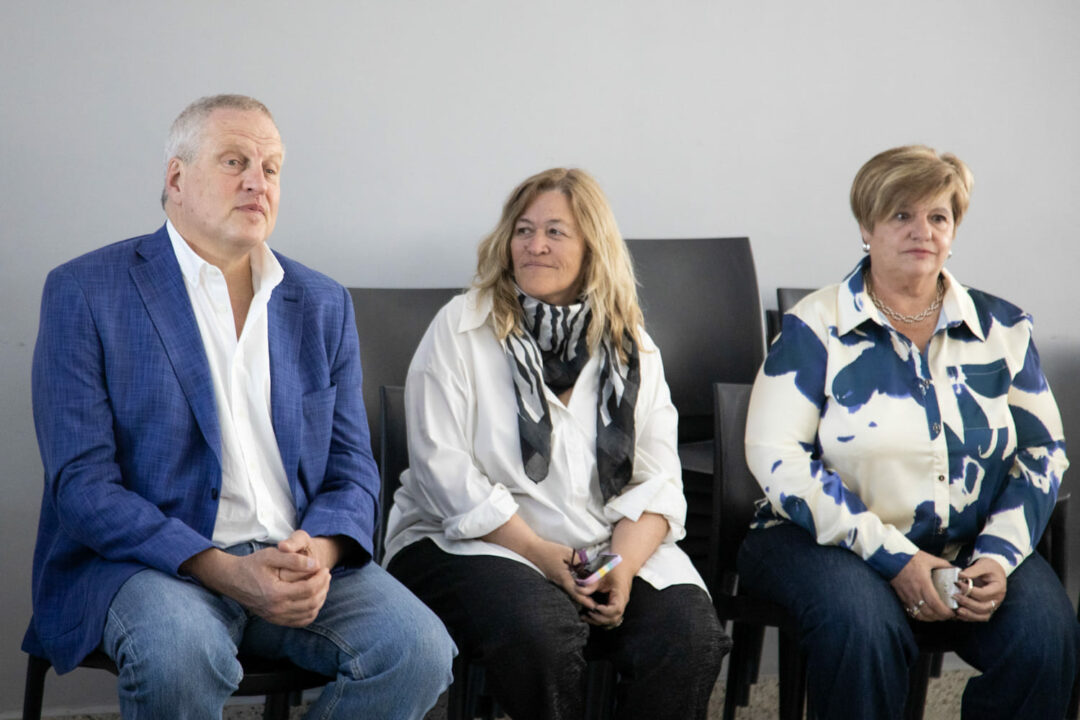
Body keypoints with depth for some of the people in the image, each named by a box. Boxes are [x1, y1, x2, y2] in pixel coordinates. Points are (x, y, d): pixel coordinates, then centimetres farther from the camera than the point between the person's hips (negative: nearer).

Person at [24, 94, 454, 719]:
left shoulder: (324, 304, 14)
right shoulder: (86, 291, -1)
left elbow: (353, 471, 12)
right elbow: (83, 484, -9)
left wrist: (318, 552, -12)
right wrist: (226, 572, -20)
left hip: (301, 557, 4)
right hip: (148, 559, -4)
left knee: (419, 650, -23)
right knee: (179, 653, -37)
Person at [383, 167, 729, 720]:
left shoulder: (631, 347, 11)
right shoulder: (460, 328, 1)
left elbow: (657, 479, 5)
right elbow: (441, 468, -8)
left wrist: (624, 563, -15)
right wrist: (541, 553, -15)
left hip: (609, 548, 3)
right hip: (467, 543, -3)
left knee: (690, 634, -24)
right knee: (540, 631, -34)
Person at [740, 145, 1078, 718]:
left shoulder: (1002, 328, 10)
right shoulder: (816, 328, -1)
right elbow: (777, 457, -10)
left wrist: (999, 556, -9)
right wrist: (891, 557, -17)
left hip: (972, 548, 3)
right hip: (836, 542, -3)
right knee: (860, 624, -36)